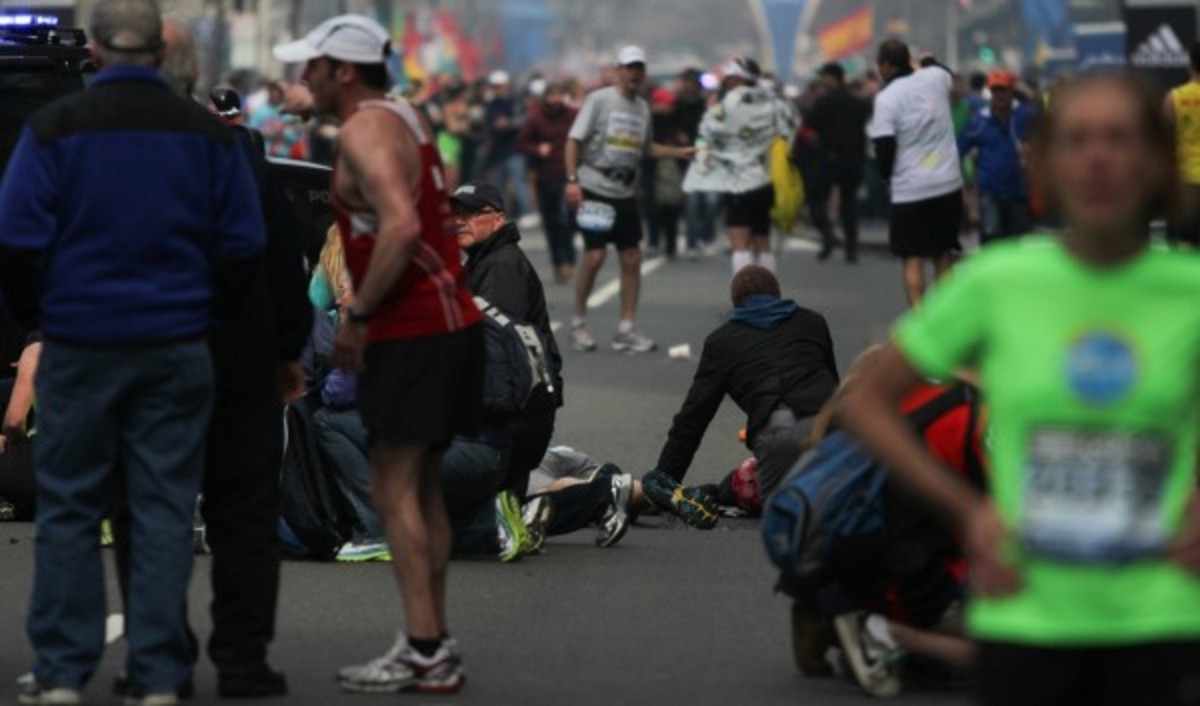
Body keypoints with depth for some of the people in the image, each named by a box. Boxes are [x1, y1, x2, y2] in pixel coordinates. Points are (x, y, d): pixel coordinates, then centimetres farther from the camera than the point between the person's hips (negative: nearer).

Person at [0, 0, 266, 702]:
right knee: (165, 508, 5)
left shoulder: (57, 127, -6)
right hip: (176, 347, 1)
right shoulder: (208, 133, 1)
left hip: (80, 346, -1)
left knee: (70, 507, 7)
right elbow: (244, 245, 0)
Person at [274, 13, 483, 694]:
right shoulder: (408, 119, 17)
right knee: (425, 490, 12)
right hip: (452, 321, 10)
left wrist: (358, 316, -20)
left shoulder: (365, 132, -13)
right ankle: (437, 647, 14)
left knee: (396, 491, -8)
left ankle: (424, 650, -12)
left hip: (412, 332, -10)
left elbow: (401, 225, -26)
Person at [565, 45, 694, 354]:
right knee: (594, 255, -9)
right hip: (595, 187, -6)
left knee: (632, 258, 2)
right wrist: (572, 180, -17)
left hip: (625, 192, 6)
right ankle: (578, 323, 6)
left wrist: (679, 152, 10)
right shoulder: (599, 100, -6)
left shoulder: (642, 107, 12)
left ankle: (625, 330, 8)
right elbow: (574, 140, -8)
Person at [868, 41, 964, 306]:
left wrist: (886, 172, 5)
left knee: (913, 257, 2)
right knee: (943, 253, 16)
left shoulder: (886, 98, -12)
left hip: (910, 189, -4)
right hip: (948, 184, 4)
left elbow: (885, 147, -14)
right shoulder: (935, 78, 2)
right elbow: (950, 77, 28)